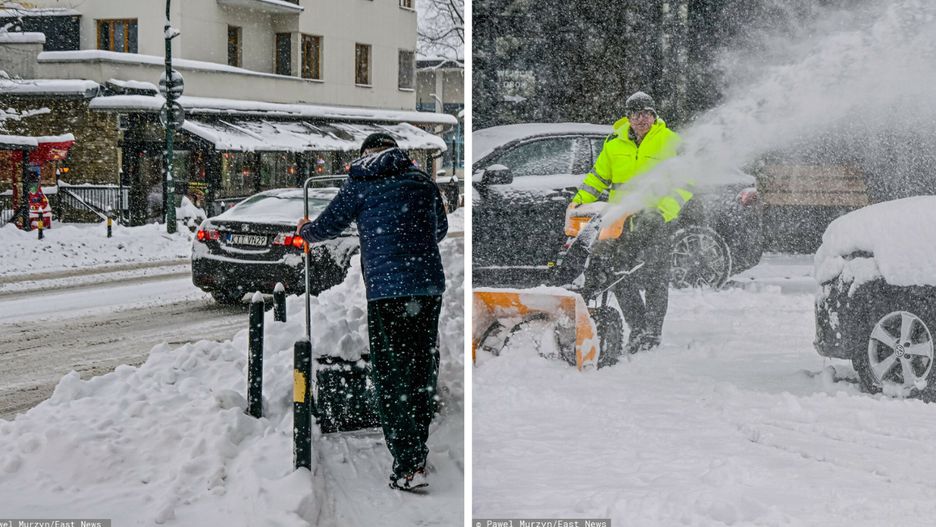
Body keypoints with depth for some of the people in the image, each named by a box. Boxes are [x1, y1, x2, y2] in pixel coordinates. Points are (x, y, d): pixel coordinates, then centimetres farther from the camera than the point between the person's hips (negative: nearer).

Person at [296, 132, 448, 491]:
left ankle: (407, 467, -5)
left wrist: (305, 231, 29)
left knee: (390, 375, 1)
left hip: (386, 288, -4)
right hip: (429, 285, 4)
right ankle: (419, 455, 23)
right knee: (423, 368, 15)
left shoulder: (361, 183, 3)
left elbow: (327, 226, 6)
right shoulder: (423, 181, 14)